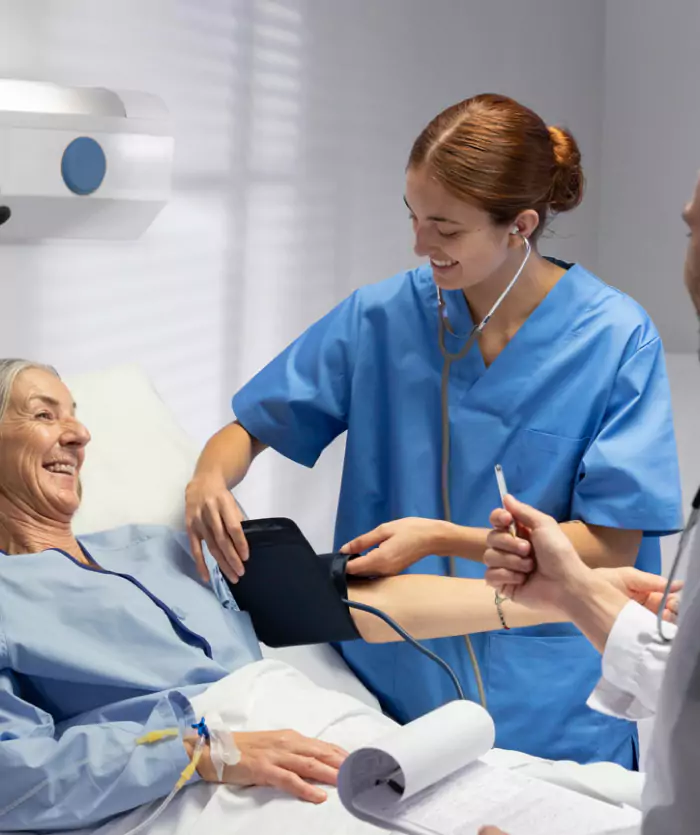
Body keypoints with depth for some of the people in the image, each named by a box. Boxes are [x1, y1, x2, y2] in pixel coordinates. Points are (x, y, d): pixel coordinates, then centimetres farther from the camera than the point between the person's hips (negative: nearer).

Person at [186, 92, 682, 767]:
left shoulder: (617, 341, -10)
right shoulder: (381, 318, -2)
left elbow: (613, 545, -11)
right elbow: (250, 428, 8)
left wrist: (443, 538, -18)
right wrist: (210, 479, -15)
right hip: (396, 689, 2)